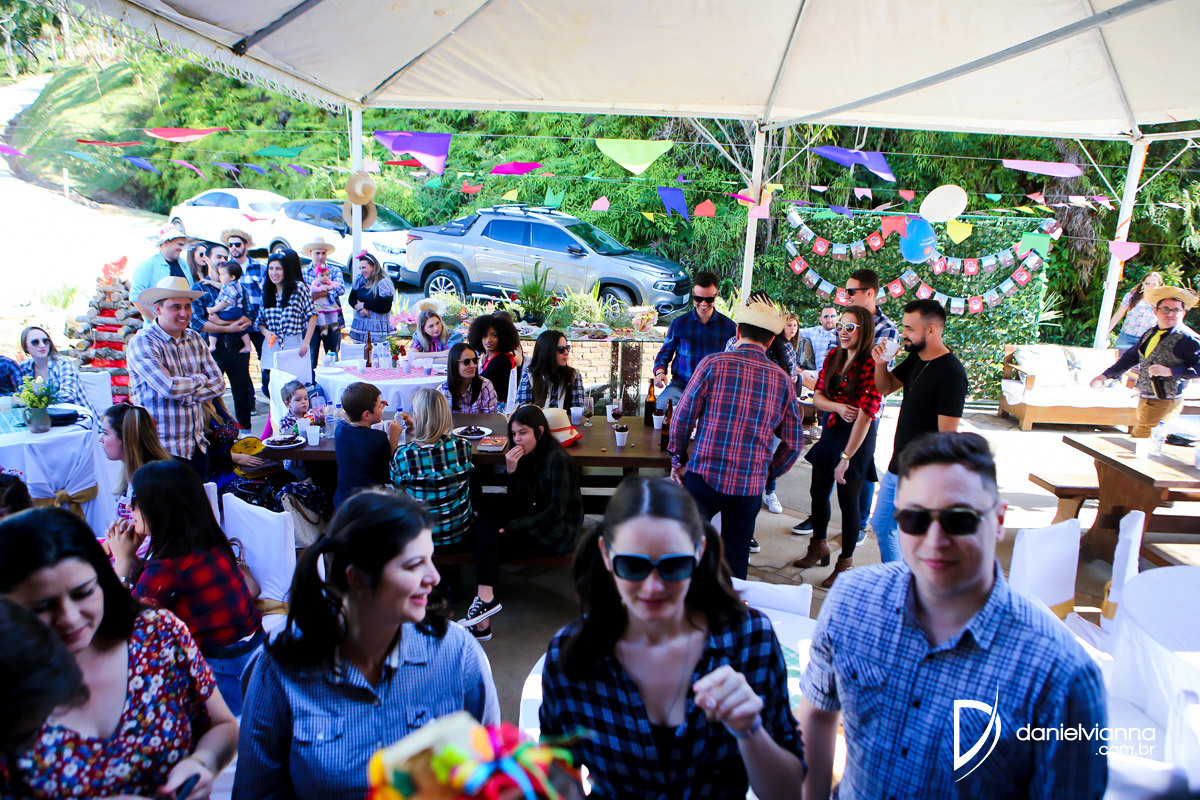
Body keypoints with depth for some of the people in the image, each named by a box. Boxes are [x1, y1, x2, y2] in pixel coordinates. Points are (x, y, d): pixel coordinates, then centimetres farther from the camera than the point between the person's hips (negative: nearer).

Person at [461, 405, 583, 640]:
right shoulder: (528, 455, 6)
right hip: (536, 519, 8)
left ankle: (486, 596, -14)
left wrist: (512, 526, -20)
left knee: (488, 530, -16)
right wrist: (512, 471, -15)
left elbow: (557, 511, -22)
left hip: (557, 533, -8)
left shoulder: (557, 459, -18)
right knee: (488, 508, -6)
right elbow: (517, 502, 2)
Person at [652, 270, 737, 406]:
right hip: (681, 385, 0)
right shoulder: (679, 323, 6)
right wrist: (660, 372, -7)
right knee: (662, 405, -31)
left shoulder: (729, 327, 4)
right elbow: (665, 353, 14)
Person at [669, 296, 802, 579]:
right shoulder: (782, 379, 5)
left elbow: (682, 418, -4)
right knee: (737, 556, 15)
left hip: (704, 475, -2)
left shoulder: (713, 364, -5)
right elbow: (793, 443, 9)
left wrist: (678, 461, 9)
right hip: (751, 486, 3)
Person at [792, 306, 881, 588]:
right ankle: (819, 547, 38)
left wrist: (846, 457, -23)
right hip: (830, 433, 7)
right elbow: (818, 396, 4)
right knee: (818, 491, 16)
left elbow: (865, 415, -23)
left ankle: (845, 563, 20)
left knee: (848, 499, 3)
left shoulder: (872, 366, -20)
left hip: (857, 438, -7)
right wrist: (838, 407, -18)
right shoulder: (833, 357, 3)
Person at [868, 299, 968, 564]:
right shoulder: (916, 358, 6)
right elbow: (885, 387, 20)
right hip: (897, 467, 9)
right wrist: (881, 363, -1)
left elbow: (947, 435, -22)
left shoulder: (951, 373, -21)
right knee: (881, 526, 21)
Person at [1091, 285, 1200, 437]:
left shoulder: (1188, 339, -11)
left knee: (1138, 439, -11)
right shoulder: (1150, 334, 13)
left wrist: (1169, 371, -23)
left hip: (1164, 403, -8)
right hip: (1144, 400, 8)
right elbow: (1131, 357, 23)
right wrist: (1106, 375, 19)